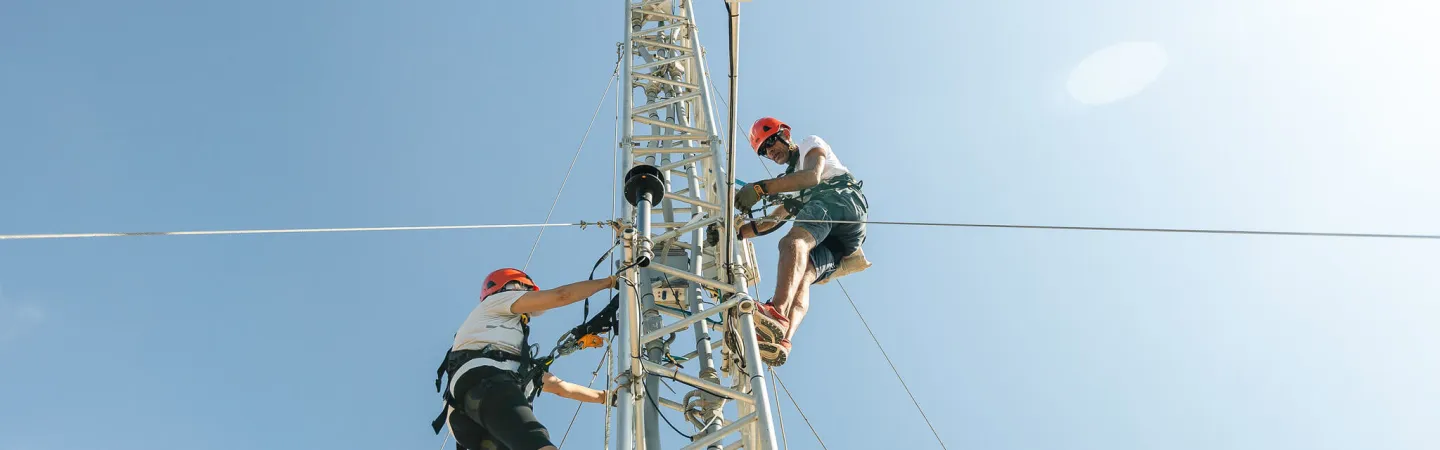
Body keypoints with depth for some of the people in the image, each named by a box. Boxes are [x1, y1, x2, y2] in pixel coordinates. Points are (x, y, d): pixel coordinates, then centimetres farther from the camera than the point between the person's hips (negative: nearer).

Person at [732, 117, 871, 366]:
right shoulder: (791, 179, 42)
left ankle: (778, 314, -61)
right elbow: (774, 220, 35)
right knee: (799, 278, -22)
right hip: (837, 240, 7)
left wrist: (761, 187, -17)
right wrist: (739, 231, 20)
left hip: (840, 197, -7)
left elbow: (812, 176, -5)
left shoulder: (811, 144, 19)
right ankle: (782, 340, -50)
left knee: (792, 242, -35)